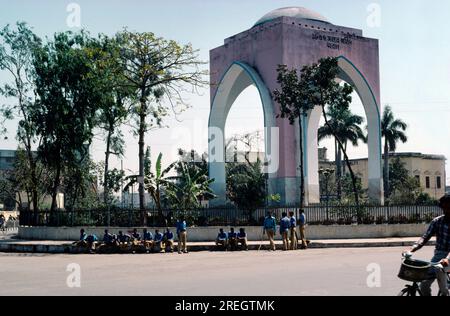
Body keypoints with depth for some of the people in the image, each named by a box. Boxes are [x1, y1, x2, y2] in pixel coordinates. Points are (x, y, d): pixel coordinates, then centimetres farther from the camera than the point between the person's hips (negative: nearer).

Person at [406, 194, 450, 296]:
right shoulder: (437, 221, 1)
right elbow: (425, 237, -4)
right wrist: (412, 249, -20)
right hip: (439, 254, 3)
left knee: (439, 269, -31)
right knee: (424, 285, -7)